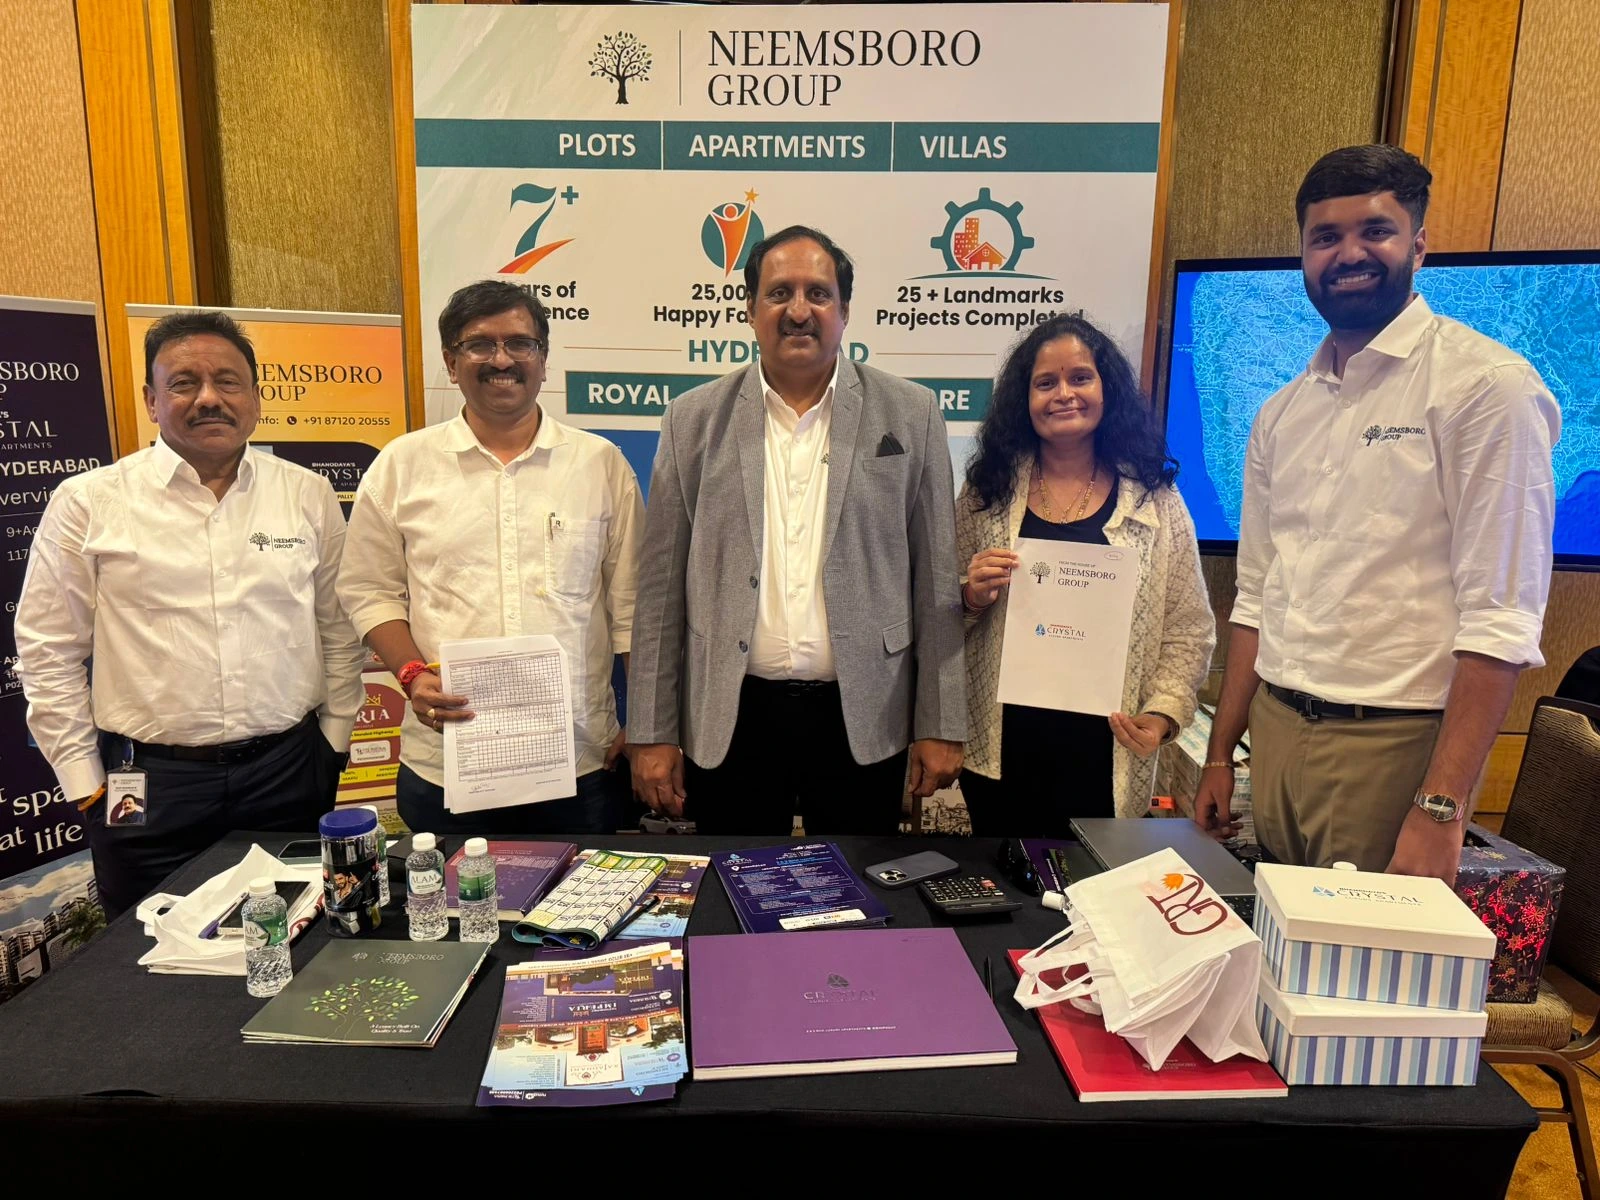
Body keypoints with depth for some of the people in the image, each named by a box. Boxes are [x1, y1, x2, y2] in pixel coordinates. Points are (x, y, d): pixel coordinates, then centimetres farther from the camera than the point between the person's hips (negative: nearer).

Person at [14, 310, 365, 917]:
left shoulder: (308, 495, 4)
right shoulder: (88, 503, -1)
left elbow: (338, 629, 9)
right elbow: (49, 652, 2)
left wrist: (334, 741, 7)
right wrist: (85, 781, 1)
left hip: (288, 772, 2)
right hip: (147, 783, -1)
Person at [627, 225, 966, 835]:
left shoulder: (910, 414, 1)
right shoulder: (694, 419, 3)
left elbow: (936, 579, 1)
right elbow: (661, 586, 2)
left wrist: (940, 726, -1)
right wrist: (652, 733, 1)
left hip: (863, 718, 0)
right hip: (729, 718, 1)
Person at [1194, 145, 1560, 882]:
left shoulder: (1487, 385, -8)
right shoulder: (1282, 413, 10)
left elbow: (1501, 619, -14)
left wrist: (1441, 807, -19)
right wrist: (1219, 756, 11)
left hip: (1394, 743, -5)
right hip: (1276, 733, 6)